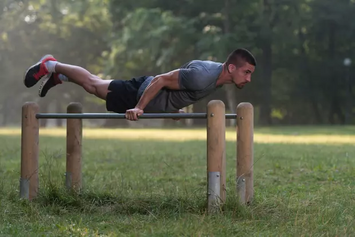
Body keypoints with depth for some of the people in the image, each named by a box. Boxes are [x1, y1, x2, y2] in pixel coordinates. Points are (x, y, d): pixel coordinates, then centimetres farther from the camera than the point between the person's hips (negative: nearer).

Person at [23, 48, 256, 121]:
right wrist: (138, 108, -30)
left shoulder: (219, 72, -5)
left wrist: (176, 105, 23)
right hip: (142, 93, -8)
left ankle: (58, 75, 42)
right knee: (93, 84, 10)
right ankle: (51, 66, 26)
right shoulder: (203, 76, -36)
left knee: (96, 84, 25)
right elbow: (161, 79, -33)